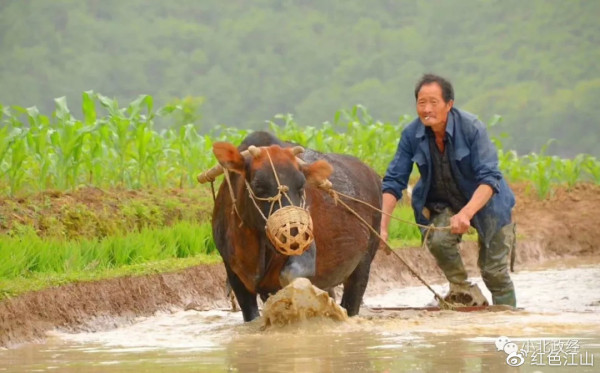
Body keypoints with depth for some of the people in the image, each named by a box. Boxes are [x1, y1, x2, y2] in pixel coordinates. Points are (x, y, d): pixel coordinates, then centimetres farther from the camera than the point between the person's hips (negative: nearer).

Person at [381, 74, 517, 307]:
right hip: (443, 204, 3)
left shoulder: (471, 128, -27)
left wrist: (466, 214, -47)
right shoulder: (412, 135, -17)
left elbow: (489, 179, -31)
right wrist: (382, 226, -27)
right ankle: (461, 290, 0)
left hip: (484, 202, -2)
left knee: (494, 270, -1)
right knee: (437, 240, -26)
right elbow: (394, 181, -14)